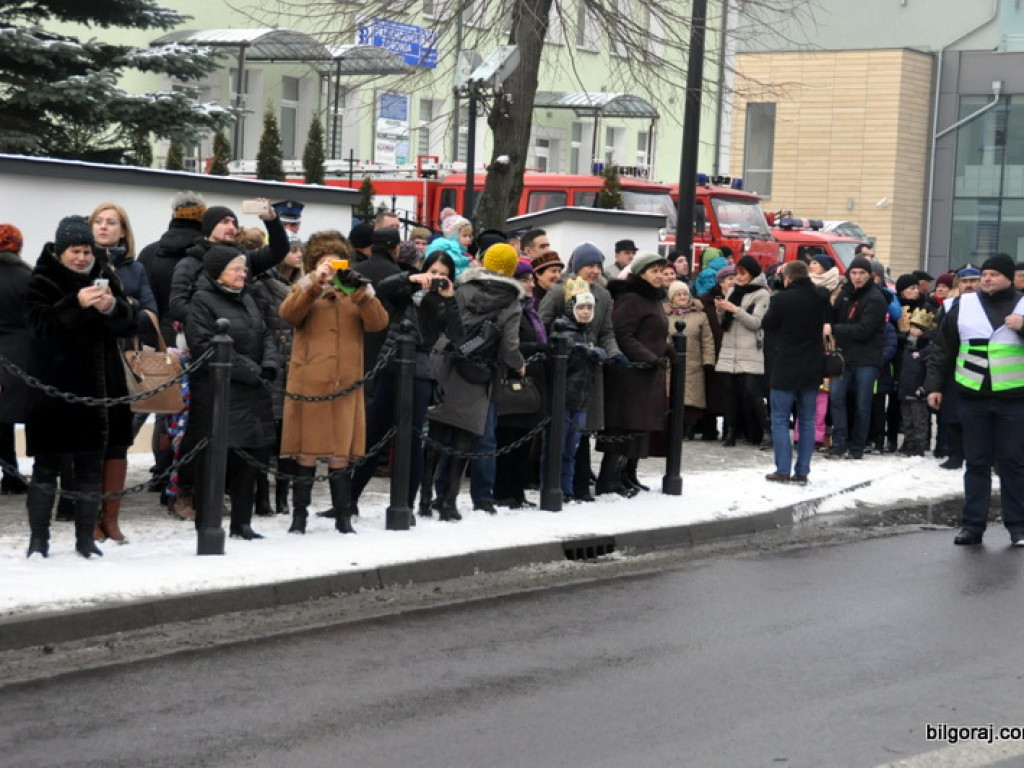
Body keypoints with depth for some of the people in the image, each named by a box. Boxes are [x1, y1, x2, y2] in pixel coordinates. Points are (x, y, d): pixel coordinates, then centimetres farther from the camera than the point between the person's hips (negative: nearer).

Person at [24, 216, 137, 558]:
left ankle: (86, 538, 16)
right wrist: (76, 304, -29)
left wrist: (112, 306, -19)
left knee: (91, 466, 8)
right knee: (47, 465, 2)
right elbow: (40, 323, -17)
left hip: (97, 388, 4)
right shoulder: (42, 282, -3)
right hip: (54, 389, -4)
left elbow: (129, 324, 3)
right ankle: (38, 538, 9)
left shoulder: (103, 280, 10)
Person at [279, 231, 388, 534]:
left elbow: (378, 323, -1)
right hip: (309, 383, -1)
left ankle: (344, 518, 11)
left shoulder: (355, 293, 16)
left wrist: (363, 292, -14)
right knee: (306, 456, -1)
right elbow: (289, 313, -11)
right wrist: (315, 282, -20)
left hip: (345, 386, 2)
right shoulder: (305, 290, 11)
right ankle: (299, 517, 7)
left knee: (340, 457, 3)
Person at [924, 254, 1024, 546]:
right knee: (976, 462, 6)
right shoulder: (963, 306, 7)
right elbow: (942, 349, 10)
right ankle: (972, 525, 11)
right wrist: (933, 385, 4)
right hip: (973, 398, 1)